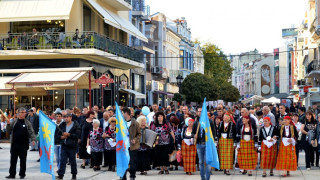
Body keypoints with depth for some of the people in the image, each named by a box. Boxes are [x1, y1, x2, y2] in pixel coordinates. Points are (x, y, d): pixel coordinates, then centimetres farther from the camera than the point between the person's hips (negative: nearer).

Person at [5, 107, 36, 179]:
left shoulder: (27, 123, 1)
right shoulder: (14, 122, 5)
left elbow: (31, 132, -4)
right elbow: (9, 131, 6)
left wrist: (33, 139, -20)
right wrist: (8, 124, -11)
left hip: (23, 145, -1)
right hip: (14, 144, 1)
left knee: (23, 160, 6)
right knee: (13, 160, 5)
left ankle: (22, 174, 16)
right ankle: (12, 174, 12)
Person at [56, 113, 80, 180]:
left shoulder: (75, 125, -6)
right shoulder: (62, 125, 10)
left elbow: (77, 135, -14)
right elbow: (59, 134, 14)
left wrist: (68, 134, -19)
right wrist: (61, 137, -8)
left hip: (72, 146, -4)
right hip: (64, 145, 4)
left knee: (72, 161, 6)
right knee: (62, 161, -2)